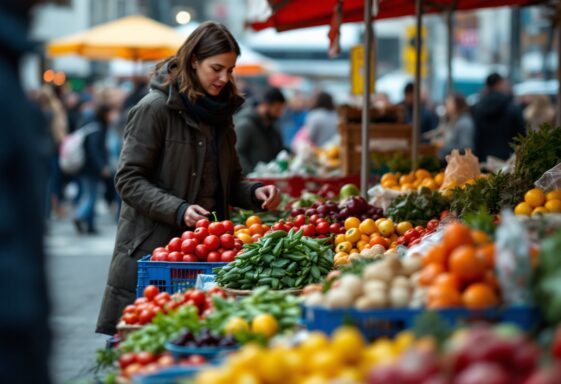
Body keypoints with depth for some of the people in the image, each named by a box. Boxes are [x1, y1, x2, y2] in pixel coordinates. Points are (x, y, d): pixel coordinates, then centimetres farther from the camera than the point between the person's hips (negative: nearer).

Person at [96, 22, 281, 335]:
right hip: (152, 246, -6)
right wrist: (178, 210, -23)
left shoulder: (220, 112, 13)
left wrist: (255, 193, -1)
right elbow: (129, 180, -11)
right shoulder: (155, 109, -8)